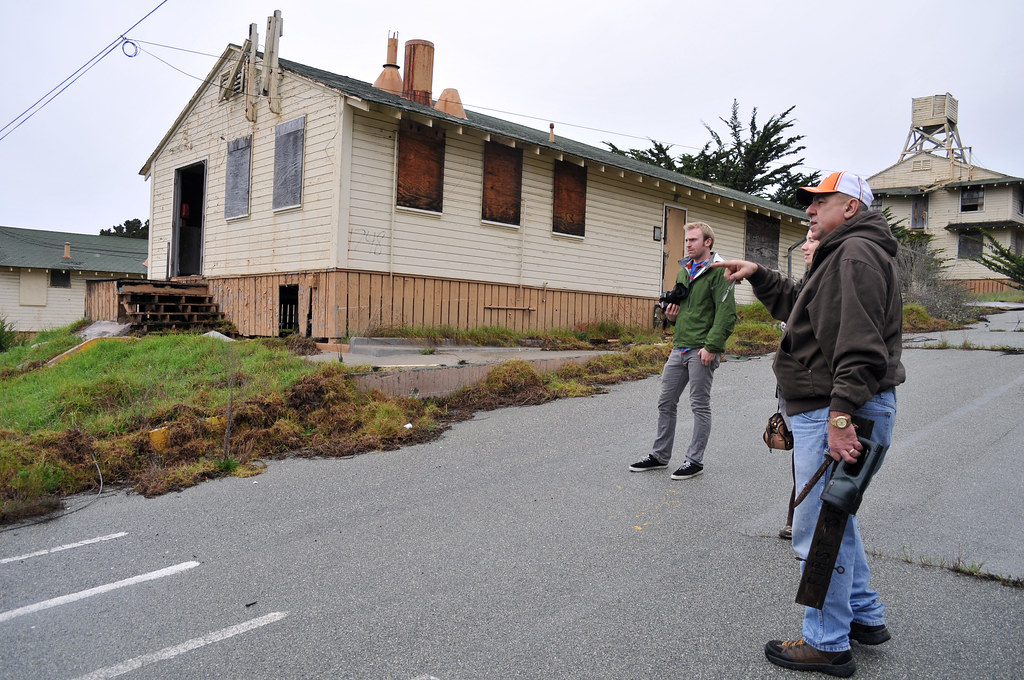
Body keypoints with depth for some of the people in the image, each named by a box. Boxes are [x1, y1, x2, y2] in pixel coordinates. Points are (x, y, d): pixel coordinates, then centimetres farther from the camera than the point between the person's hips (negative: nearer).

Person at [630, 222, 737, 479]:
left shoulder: (718, 271, -8)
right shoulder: (683, 271, 16)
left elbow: (727, 313, -15)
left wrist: (712, 346, -20)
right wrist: (672, 313, 4)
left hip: (701, 351, -8)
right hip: (679, 348, 8)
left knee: (700, 407, 3)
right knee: (666, 403, 12)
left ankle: (695, 461, 14)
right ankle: (660, 456, 23)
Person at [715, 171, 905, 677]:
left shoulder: (857, 253, -14)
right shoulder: (842, 256, 22)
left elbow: (859, 346, -25)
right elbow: (795, 305, 33)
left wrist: (841, 416, -30)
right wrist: (757, 276, 20)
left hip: (836, 413, -11)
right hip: (830, 410, 11)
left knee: (819, 528, -2)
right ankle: (865, 616, 36)